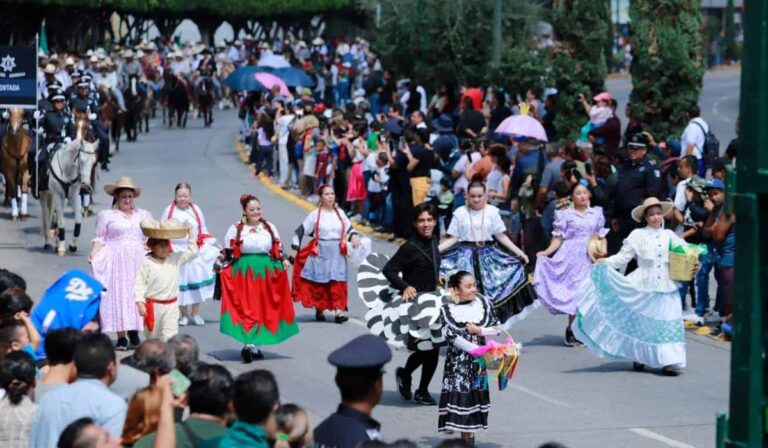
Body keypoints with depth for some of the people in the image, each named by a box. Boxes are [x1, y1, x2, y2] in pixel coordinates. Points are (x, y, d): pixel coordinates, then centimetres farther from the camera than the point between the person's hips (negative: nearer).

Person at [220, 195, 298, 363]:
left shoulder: (269, 227, 9)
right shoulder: (236, 229, 1)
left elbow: (278, 249, 14)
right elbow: (228, 253, 5)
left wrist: (283, 260, -4)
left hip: (266, 273, 3)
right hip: (243, 273, -3)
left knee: (264, 309, 5)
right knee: (246, 309, -9)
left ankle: (255, 345, 13)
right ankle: (249, 343, -12)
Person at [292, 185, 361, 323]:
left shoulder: (340, 213, 8)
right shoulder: (315, 215, -4)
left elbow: (349, 228, 18)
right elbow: (300, 231, -1)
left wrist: (354, 236, -4)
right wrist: (294, 248, -5)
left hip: (337, 253, 2)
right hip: (320, 253, -2)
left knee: (338, 283, -5)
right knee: (319, 283, 4)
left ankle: (338, 312, -10)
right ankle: (319, 311, 17)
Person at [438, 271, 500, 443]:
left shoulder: (484, 303, 3)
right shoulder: (447, 310, -6)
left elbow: (496, 327, 6)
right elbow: (452, 336, -14)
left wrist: (479, 330, -12)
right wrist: (476, 349, -20)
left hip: (479, 359, 3)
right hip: (458, 360, -3)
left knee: (476, 394, 6)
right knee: (461, 392, -7)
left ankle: (470, 436, 15)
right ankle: (466, 439, -3)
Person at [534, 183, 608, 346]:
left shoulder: (596, 213, 11)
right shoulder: (565, 214, 2)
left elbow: (602, 237, 14)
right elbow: (558, 238, 0)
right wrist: (546, 252, -14)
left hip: (590, 258, 3)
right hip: (571, 257, -3)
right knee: (575, 291, -9)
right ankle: (572, 330, -1)